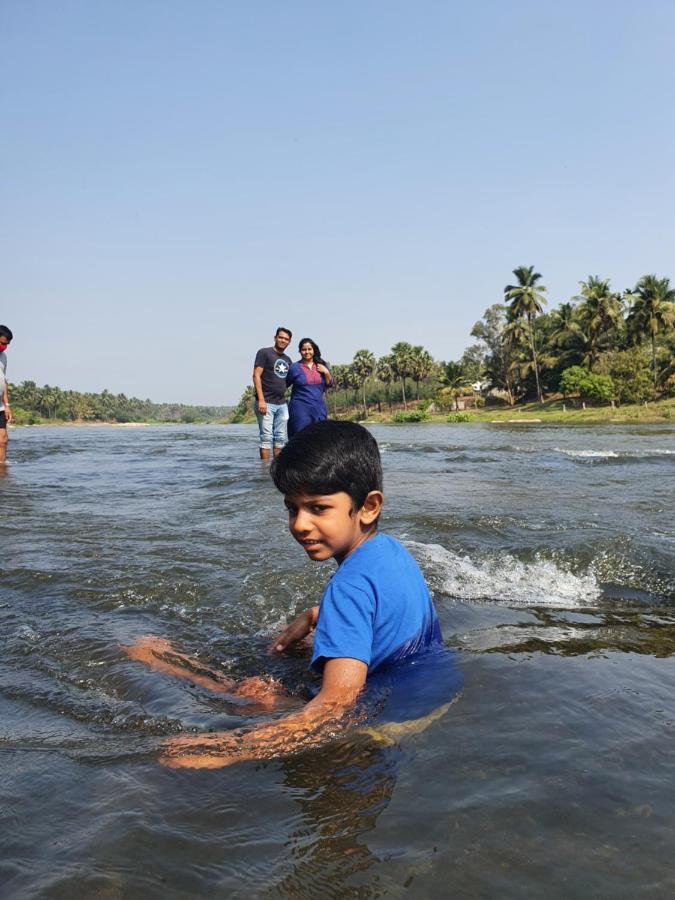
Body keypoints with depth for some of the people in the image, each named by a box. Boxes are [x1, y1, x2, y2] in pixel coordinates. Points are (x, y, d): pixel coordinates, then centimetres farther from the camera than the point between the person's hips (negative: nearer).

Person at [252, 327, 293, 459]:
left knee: (281, 438, 8)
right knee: (266, 437, -9)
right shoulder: (264, 353, -2)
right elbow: (256, 376, -10)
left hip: (282, 404, 7)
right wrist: (261, 400, -19)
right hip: (266, 403, -7)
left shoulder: (287, 360, 18)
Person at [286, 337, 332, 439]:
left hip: (319, 409, 4)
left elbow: (329, 384, 12)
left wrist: (326, 372, -4)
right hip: (301, 409, -4)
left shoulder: (320, 366, 11)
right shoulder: (294, 368, 0)